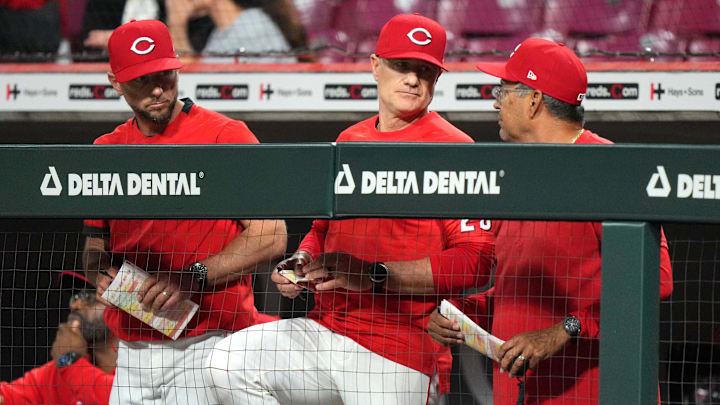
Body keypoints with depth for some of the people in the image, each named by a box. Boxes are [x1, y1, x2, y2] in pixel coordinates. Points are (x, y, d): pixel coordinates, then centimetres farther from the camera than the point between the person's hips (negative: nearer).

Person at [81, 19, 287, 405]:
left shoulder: (225, 136, -3)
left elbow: (271, 236, -9)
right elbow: (95, 244, 23)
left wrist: (193, 277, -18)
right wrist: (103, 274, -1)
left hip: (208, 340, -5)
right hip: (132, 351, 5)